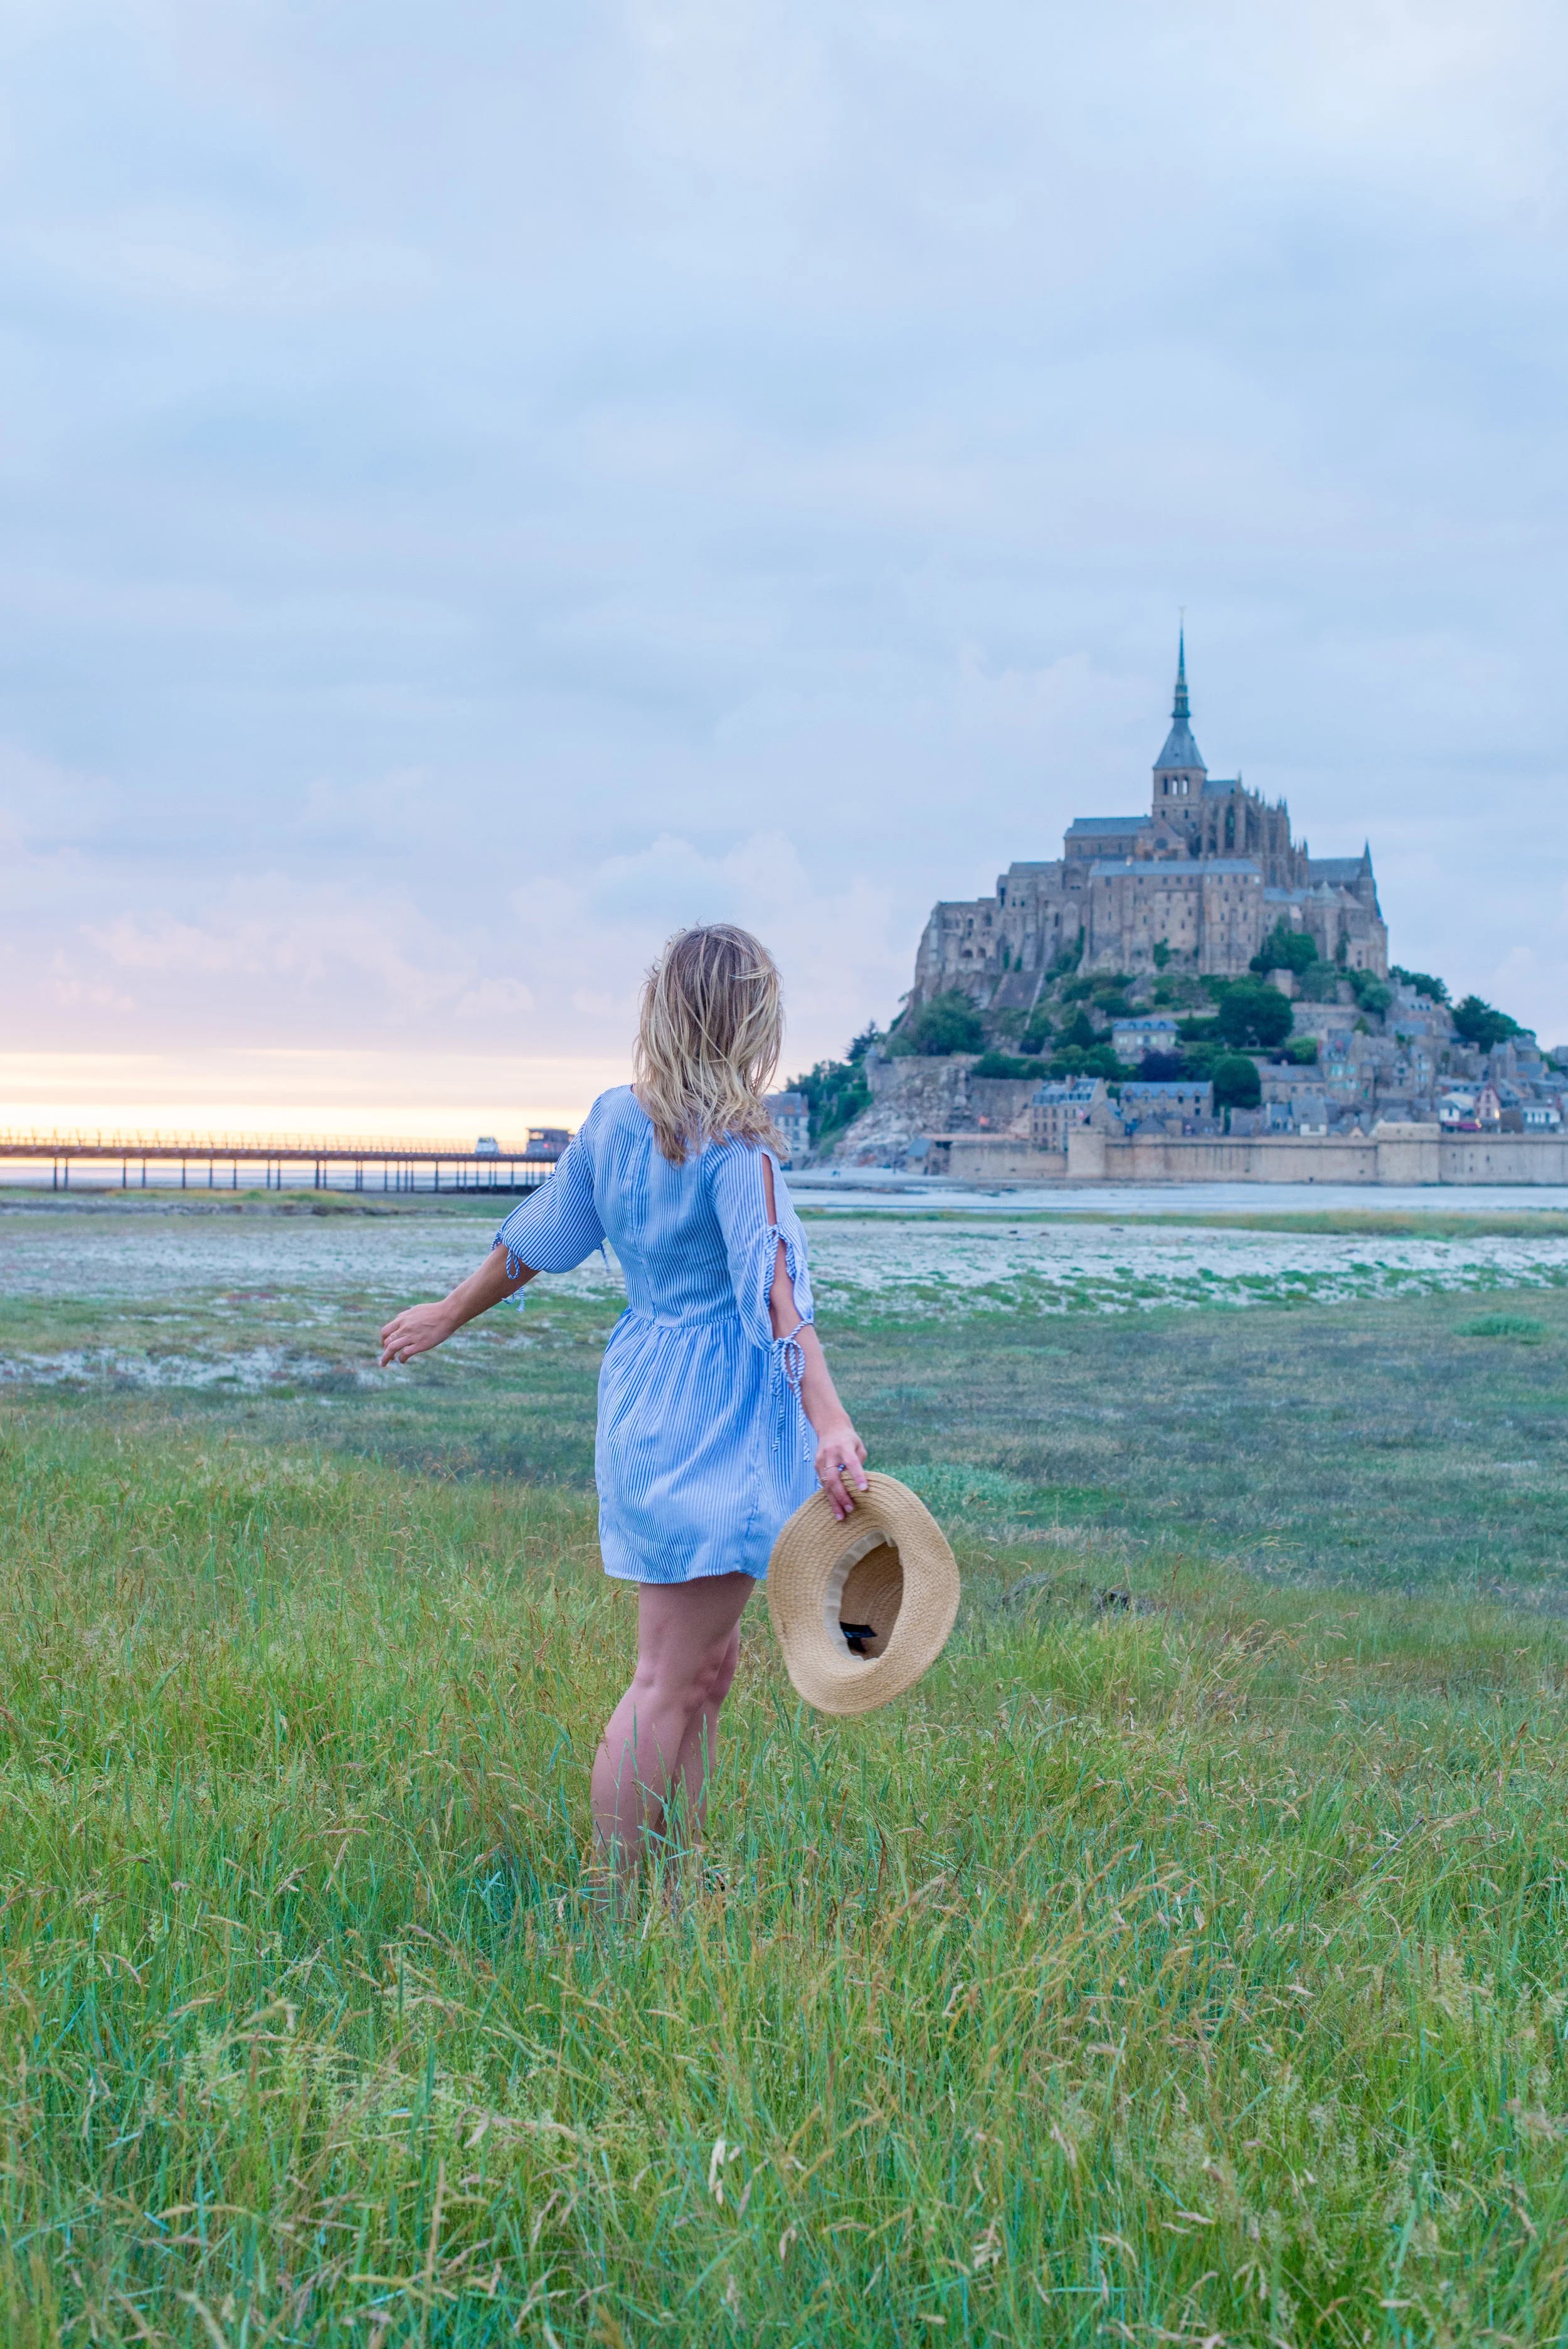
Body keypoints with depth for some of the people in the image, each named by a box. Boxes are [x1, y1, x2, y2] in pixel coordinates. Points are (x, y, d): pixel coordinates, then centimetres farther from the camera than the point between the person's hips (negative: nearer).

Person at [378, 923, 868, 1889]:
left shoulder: (615, 1120, 6)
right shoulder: (736, 1147, -15)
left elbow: (534, 1239, 16)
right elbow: (775, 1294, -25)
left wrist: (451, 1314, 31)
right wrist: (832, 1427, -33)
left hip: (643, 1395, 8)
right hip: (717, 1418, -8)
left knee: (710, 1664, 17)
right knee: (668, 1683, -3)